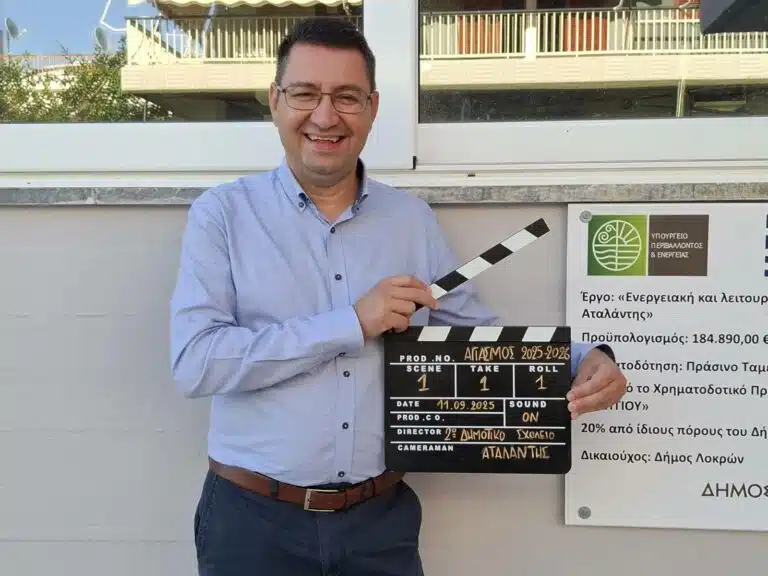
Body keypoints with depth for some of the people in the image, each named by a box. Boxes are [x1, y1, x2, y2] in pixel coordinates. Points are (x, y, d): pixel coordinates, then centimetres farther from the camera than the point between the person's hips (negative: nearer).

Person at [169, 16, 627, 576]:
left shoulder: (412, 218, 4)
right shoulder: (223, 213, -6)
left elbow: (478, 329, 7)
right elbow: (194, 361, -17)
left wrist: (582, 360, -10)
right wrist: (351, 323, -20)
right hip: (255, 517, -2)